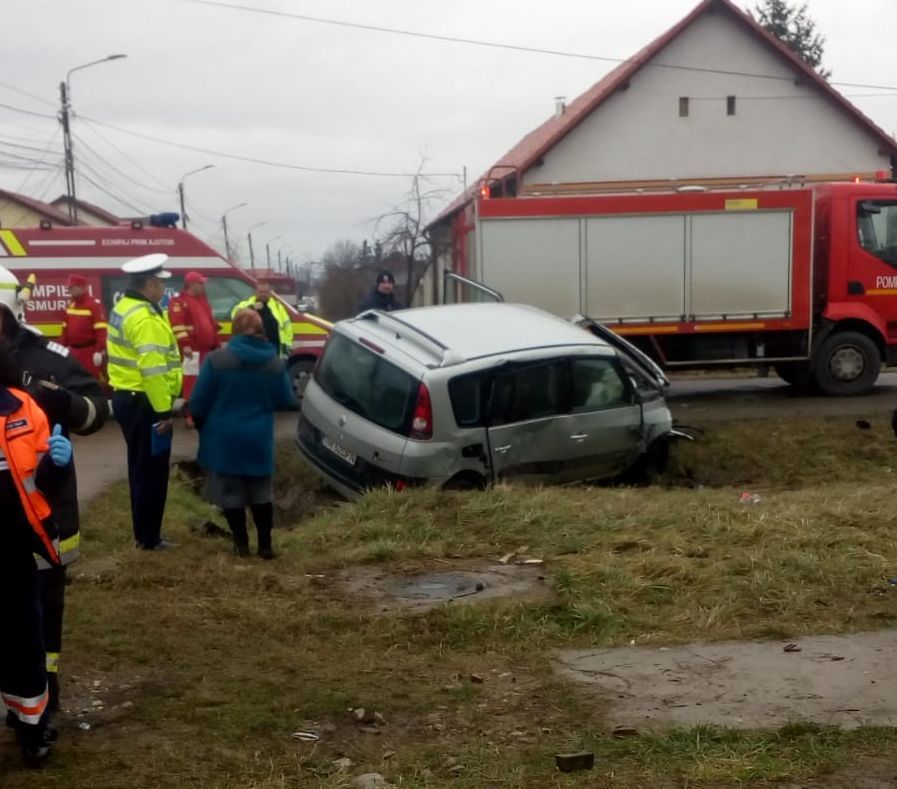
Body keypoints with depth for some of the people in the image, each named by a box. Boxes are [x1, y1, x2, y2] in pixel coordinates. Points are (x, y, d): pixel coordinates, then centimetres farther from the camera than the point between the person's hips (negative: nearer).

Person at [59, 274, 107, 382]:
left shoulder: (94, 304, -13)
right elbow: (66, 328, 20)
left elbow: (101, 330, -17)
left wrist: (99, 351, -21)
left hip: (90, 351, -8)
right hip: (73, 351, 8)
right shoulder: (71, 305, 12)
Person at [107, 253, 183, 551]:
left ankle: (143, 533, 28)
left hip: (125, 396, 10)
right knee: (152, 471, 1)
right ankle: (149, 539, 9)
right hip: (143, 402, -10)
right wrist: (163, 411, -23)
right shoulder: (145, 318, -21)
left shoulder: (123, 308, 12)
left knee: (140, 468, 18)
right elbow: (153, 370, -26)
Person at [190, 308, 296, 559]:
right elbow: (286, 402, 6)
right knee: (261, 491, 14)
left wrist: (201, 426, 12)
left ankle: (241, 543, 14)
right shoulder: (275, 363, -3)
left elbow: (199, 400, -7)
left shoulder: (217, 359, -11)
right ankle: (265, 544, 15)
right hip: (259, 438, 2)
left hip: (224, 438, -2)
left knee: (230, 491, 10)